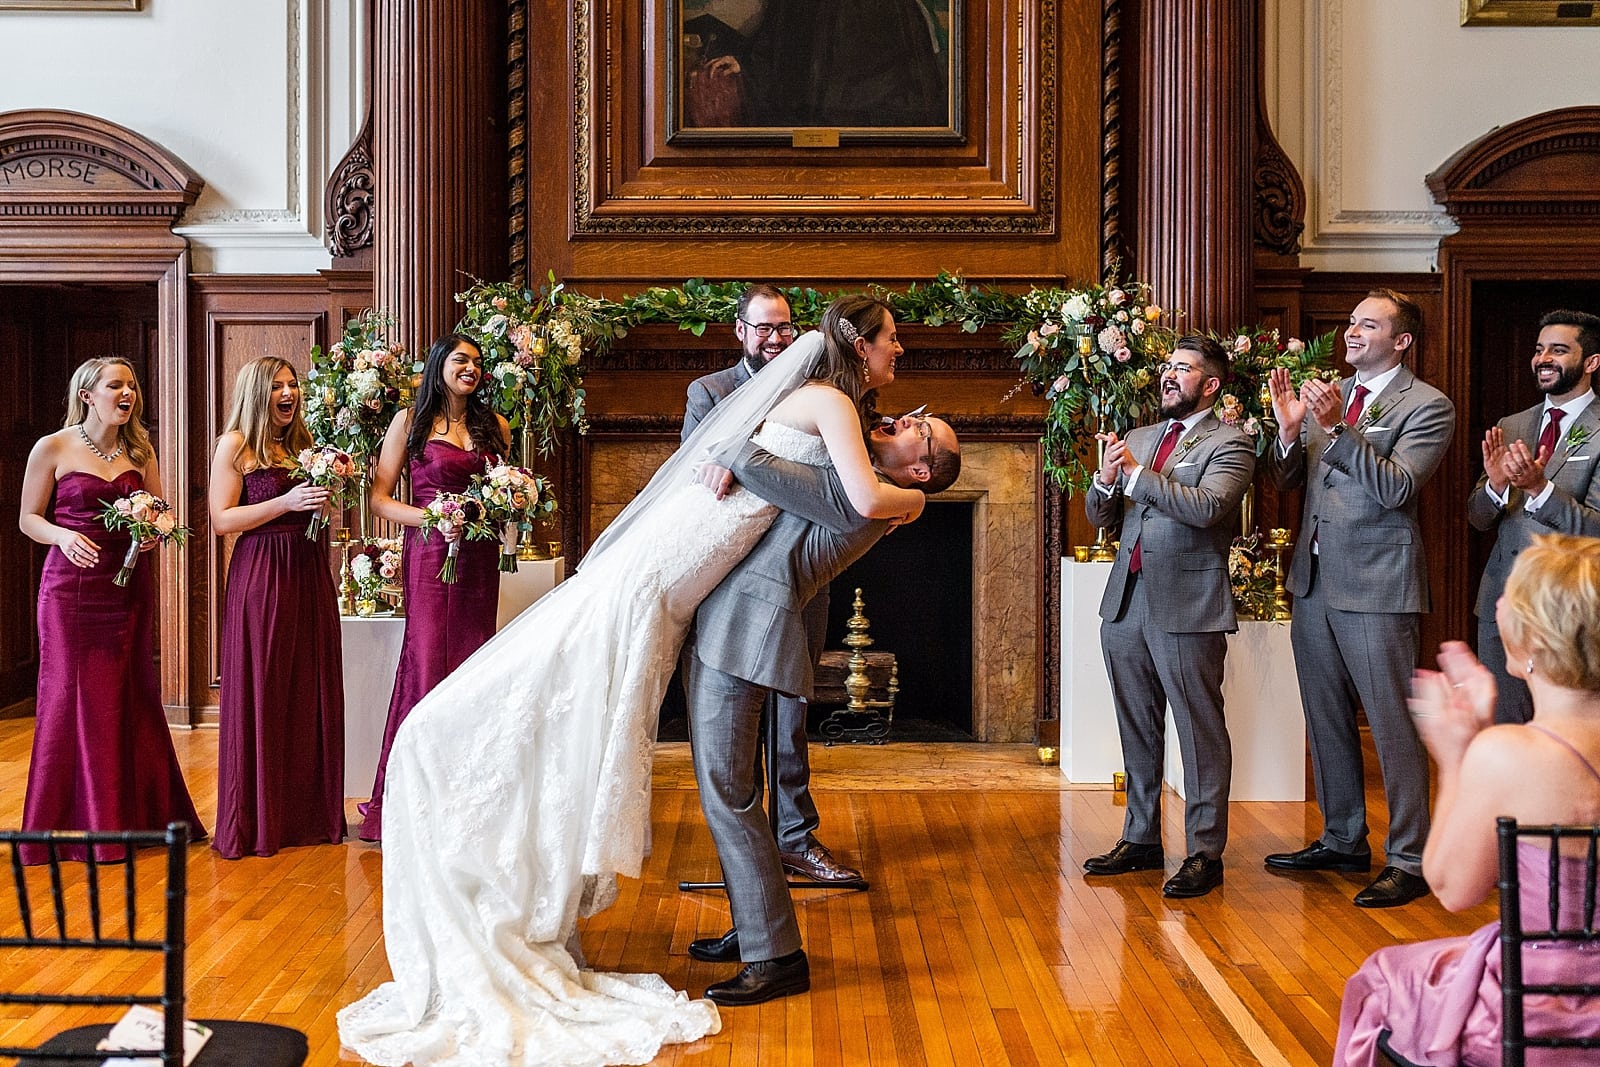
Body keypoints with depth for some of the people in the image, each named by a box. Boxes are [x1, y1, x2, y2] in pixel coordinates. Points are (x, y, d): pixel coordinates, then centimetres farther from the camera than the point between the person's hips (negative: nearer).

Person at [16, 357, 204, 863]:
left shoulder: (140, 450, 9)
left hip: (130, 584, 4)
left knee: (131, 695, 7)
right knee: (72, 694, 0)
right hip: (72, 583, -3)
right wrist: (64, 536, -18)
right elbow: (28, 518, 1)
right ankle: (76, 820, 11)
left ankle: (136, 812, 18)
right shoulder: (52, 448, -2)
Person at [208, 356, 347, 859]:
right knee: (260, 697, -1)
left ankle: (310, 814, 15)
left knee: (312, 691, 6)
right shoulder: (235, 444, -1)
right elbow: (222, 520, -8)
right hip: (260, 576, -6)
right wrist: (286, 502, -16)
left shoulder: (303, 443, 15)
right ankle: (256, 822, 9)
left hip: (310, 574, 6)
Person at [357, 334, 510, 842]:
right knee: (429, 665, -6)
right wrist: (433, 518, -14)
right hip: (430, 555, -3)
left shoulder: (495, 426, 13)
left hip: (479, 558, 3)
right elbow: (379, 499, 0)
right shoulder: (410, 422, 3)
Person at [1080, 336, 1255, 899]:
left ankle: (1204, 853, 6)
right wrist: (1106, 480, -7)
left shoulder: (1229, 444, -3)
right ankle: (1141, 839, 26)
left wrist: (1136, 474, -16)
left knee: (1201, 732, -1)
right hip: (1127, 602, 7)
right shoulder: (1137, 439, 17)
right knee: (1137, 731, 15)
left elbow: (1207, 506, -20)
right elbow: (1099, 515, 14)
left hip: (1187, 606, -7)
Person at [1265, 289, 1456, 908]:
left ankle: (1408, 861, 7)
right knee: (1327, 719, 16)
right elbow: (1288, 481, 10)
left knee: (1393, 724, -3)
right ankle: (1342, 841, 30)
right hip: (1315, 579, 7)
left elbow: (1398, 488, -19)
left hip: (1377, 584, -7)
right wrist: (1290, 429, -8)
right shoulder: (1328, 395, 12)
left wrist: (1338, 429, -25)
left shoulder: (1427, 406, -7)